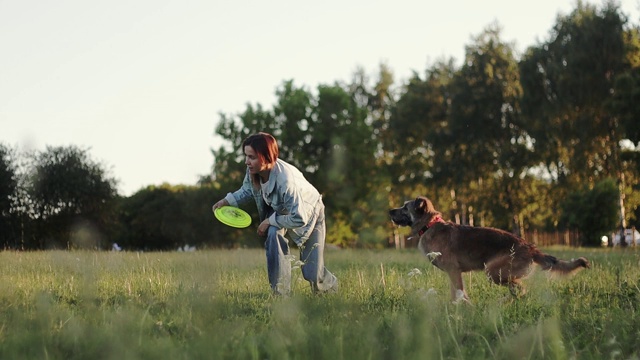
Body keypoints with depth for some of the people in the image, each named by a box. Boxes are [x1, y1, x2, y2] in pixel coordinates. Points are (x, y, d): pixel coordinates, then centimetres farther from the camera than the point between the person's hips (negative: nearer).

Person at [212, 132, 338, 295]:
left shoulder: (286, 180, -44)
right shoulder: (253, 171, -25)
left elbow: (299, 219, -38)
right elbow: (247, 190, -1)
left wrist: (270, 221, -31)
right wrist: (227, 200, -17)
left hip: (309, 213, -5)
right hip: (281, 209, 5)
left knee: (312, 273, -3)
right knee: (273, 234, -30)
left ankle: (331, 286, 35)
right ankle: (280, 292, -19)